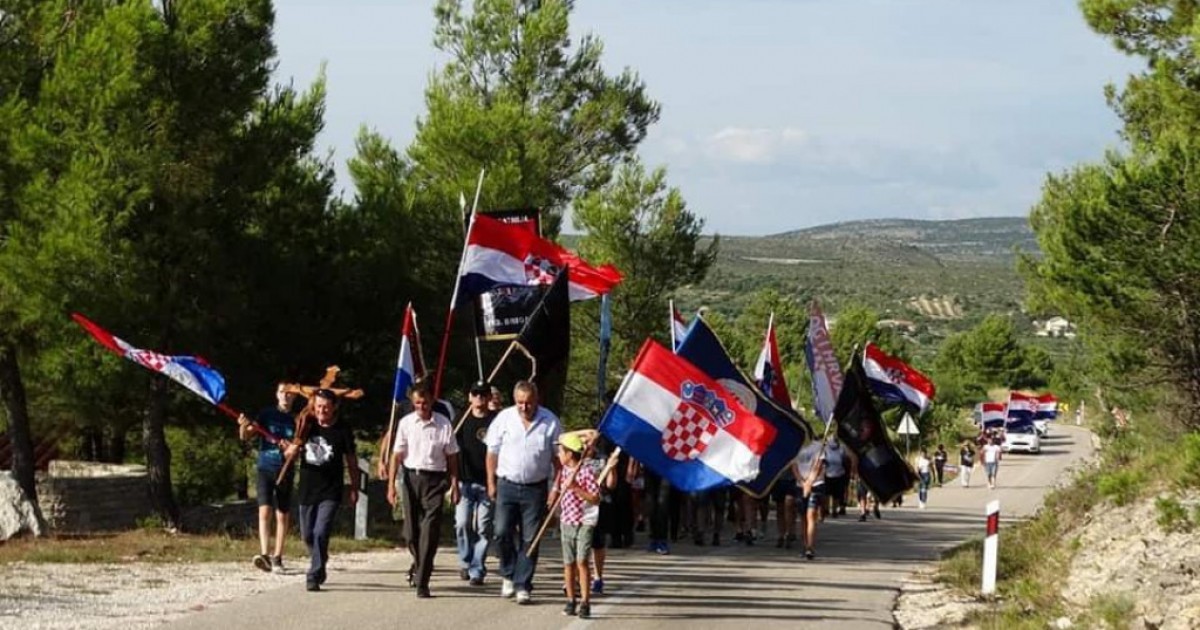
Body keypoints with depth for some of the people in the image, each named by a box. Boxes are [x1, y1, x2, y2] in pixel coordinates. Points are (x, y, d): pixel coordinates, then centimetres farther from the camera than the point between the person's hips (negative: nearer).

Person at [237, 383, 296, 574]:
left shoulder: (296, 420, 5)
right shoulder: (266, 414, 2)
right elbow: (245, 436, -1)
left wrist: (292, 448, -16)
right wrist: (244, 426, -23)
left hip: (286, 471, 1)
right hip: (265, 467, -1)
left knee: (282, 515, 6)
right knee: (264, 511, -15)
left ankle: (277, 558, 16)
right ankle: (264, 555, -24)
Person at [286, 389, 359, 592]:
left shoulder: (342, 431, -3)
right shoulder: (308, 427, 4)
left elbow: (351, 462, 5)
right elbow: (289, 454, 6)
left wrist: (354, 489, 4)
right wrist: (298, 439, -14)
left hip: (330, 493, -4)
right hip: (307, 490, 4)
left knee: (321, 534, -15)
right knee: (307, 535, 13)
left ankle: (314, 577, -9)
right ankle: (320, 564, 38)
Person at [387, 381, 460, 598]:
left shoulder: (444, 424, -1)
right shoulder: (406, 423, 1)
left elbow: (451, 457, 5)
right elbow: (397, 455, 4)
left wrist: (454, 485, 4)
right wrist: (391, 485, -1)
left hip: (434, 479, -2)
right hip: (411, 476, 2)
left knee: (430, 530, -10)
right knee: (411, 529, 9)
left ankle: (422, 582, -9)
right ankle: (419, 563, 39)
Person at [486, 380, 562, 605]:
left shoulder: (550, 422, -2)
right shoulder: (504, 419, 0)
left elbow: (557, 456, 4)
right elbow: (493, 453, 6)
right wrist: (491, 483, 4)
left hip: (535, 488, -1)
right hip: (507, 484, 1)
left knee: (529, 539, 0)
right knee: (502, 533, -7)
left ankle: (523, 586, 6)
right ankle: (508, 575, 15)